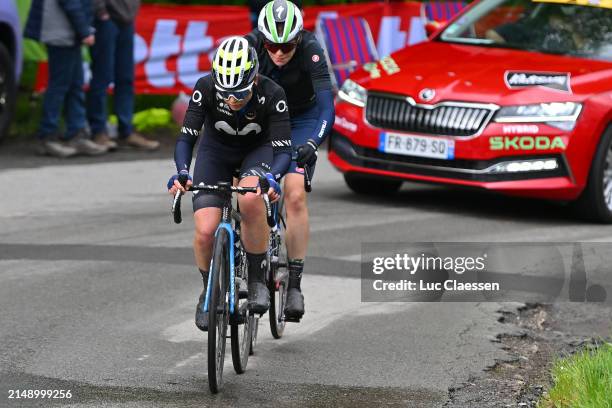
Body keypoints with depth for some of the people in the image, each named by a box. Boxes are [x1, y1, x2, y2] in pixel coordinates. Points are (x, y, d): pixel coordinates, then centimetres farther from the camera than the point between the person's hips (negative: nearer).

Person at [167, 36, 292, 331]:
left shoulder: (271, 94, -31)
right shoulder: (206, 88, -29)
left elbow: (283, 149, -31)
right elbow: (186, 137, -28)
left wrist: (271, 177, -51)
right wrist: (182, 172, -47)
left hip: (257, 151, -1)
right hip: (215, 152, 1)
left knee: (250, 199, -37)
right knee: (205, 232, -17)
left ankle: (257, 280, -17)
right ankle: (208, 291, 14)